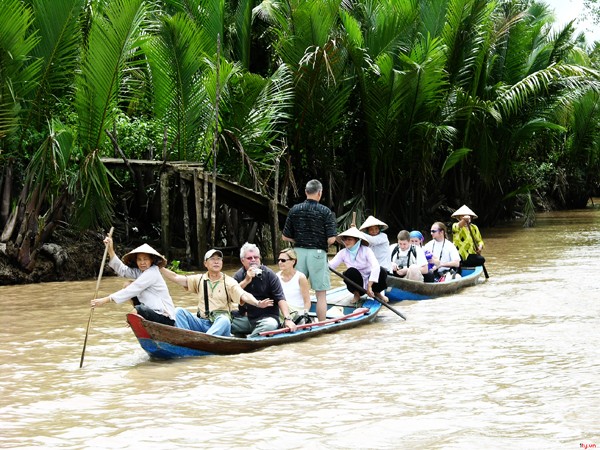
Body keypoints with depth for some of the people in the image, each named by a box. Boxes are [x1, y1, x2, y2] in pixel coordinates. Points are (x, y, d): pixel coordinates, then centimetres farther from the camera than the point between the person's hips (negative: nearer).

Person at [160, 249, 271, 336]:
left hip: (221, 325, -4)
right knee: (179, 312, -15)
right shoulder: (199, 280, 14)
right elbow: (175, 277, 11)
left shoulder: (229, 282, 2)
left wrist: (257, 303, -33)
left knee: (224, 320, -37)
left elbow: (244, 295, -14)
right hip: (202, 323, 4)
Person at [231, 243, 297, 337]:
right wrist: (246, 280, -16)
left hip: (267, 316, -2)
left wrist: (287, 319, -23)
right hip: (245, 318, 2)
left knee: (271, 324, -38)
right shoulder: (238, 276, 6)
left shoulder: (269, 274, -2)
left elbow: (280, 298, -9)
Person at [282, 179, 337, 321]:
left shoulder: (294, 210, 2)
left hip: (298, 251, 4)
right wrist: (322, 244, 8)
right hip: (317, 253, -3)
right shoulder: (325, 212, -7)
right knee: (321, 293, 3)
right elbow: (331, 239, -12)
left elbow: (285, 237, 4)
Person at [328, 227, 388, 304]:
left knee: (382, 271, -29)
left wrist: (369, 286, -38)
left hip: (370, 281, -1)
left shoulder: (366, 250, -15)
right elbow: (331, 264, -17)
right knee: (351, 271, -30)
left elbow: (375, 266, -29)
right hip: (357, 284, 1)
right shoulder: (343, 253, -5)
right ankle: (356, 294, -3)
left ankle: (377, 293, 1)